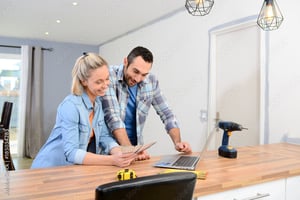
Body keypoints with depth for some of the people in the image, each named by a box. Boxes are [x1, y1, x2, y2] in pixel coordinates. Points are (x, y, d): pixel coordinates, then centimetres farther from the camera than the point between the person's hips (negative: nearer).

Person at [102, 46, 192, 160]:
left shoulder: (151, 82, -2)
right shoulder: (110, 76, -14)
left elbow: (166, 113, 4)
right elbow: (113, 116, -21)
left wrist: (177, 142, -8)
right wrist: (129, 150, -29)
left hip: (135, 145, 4)